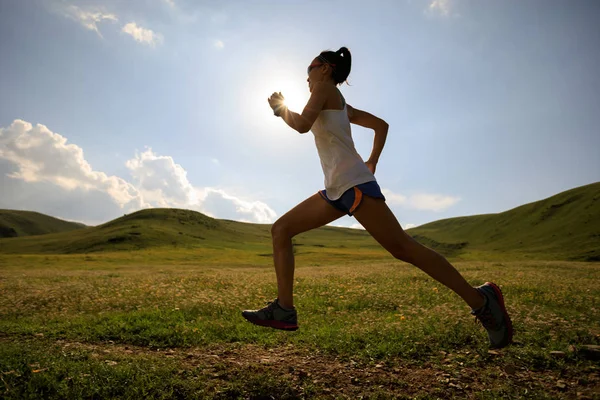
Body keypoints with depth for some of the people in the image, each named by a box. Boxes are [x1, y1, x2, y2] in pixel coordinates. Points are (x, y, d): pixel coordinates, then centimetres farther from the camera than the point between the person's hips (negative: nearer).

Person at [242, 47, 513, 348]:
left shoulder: (325, 88, 3)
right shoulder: (341, 104, 26)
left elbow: (302, 125, -13)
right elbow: (381, 125, 28)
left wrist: (279, 107, 5)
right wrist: (372, 162, 25)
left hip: (353, 183, -10)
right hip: (336, 190, 10)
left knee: (402, 248, -12)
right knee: (280, 230, 5)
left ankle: (480, 300, -2)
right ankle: (284, 310, 1)